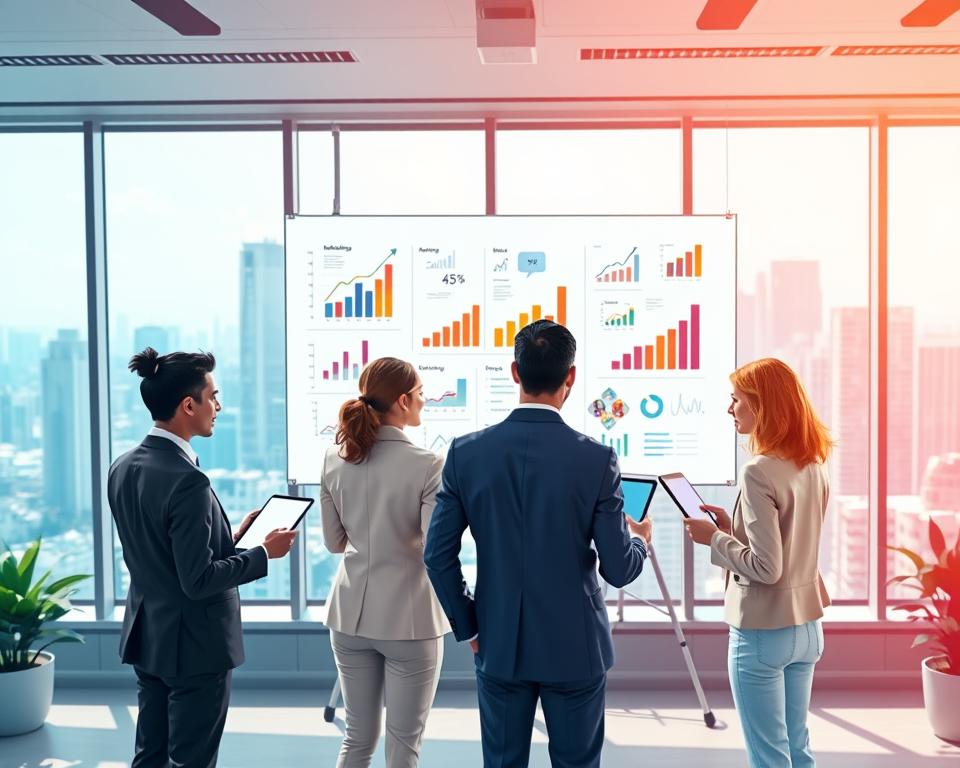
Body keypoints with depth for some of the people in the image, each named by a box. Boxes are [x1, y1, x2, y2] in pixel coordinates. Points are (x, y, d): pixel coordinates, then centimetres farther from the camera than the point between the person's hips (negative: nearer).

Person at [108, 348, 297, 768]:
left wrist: (232, 538, 11)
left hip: (146, 637, 8)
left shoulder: (122, 468, 2)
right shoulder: (187, 480, -25)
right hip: (193, 644, -8)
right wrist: (264, 553, -12)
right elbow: (198, 580, -24)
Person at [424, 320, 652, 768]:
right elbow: (618, 569, -11)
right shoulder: (597, 459, -15)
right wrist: (640, 540, 12)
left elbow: (438, 555, -6)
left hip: (498, 646, 2)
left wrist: (469, 626, 7)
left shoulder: (467, 452, -8)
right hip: (575, 648, -2)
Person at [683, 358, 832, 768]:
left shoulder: (759, 472, -21)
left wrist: (715, 539, -10)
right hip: (806, 627, 8)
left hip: (762, 633, -8)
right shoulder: (814, 467, 5)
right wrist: (733, 526, 8)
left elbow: (766, 567, -23)